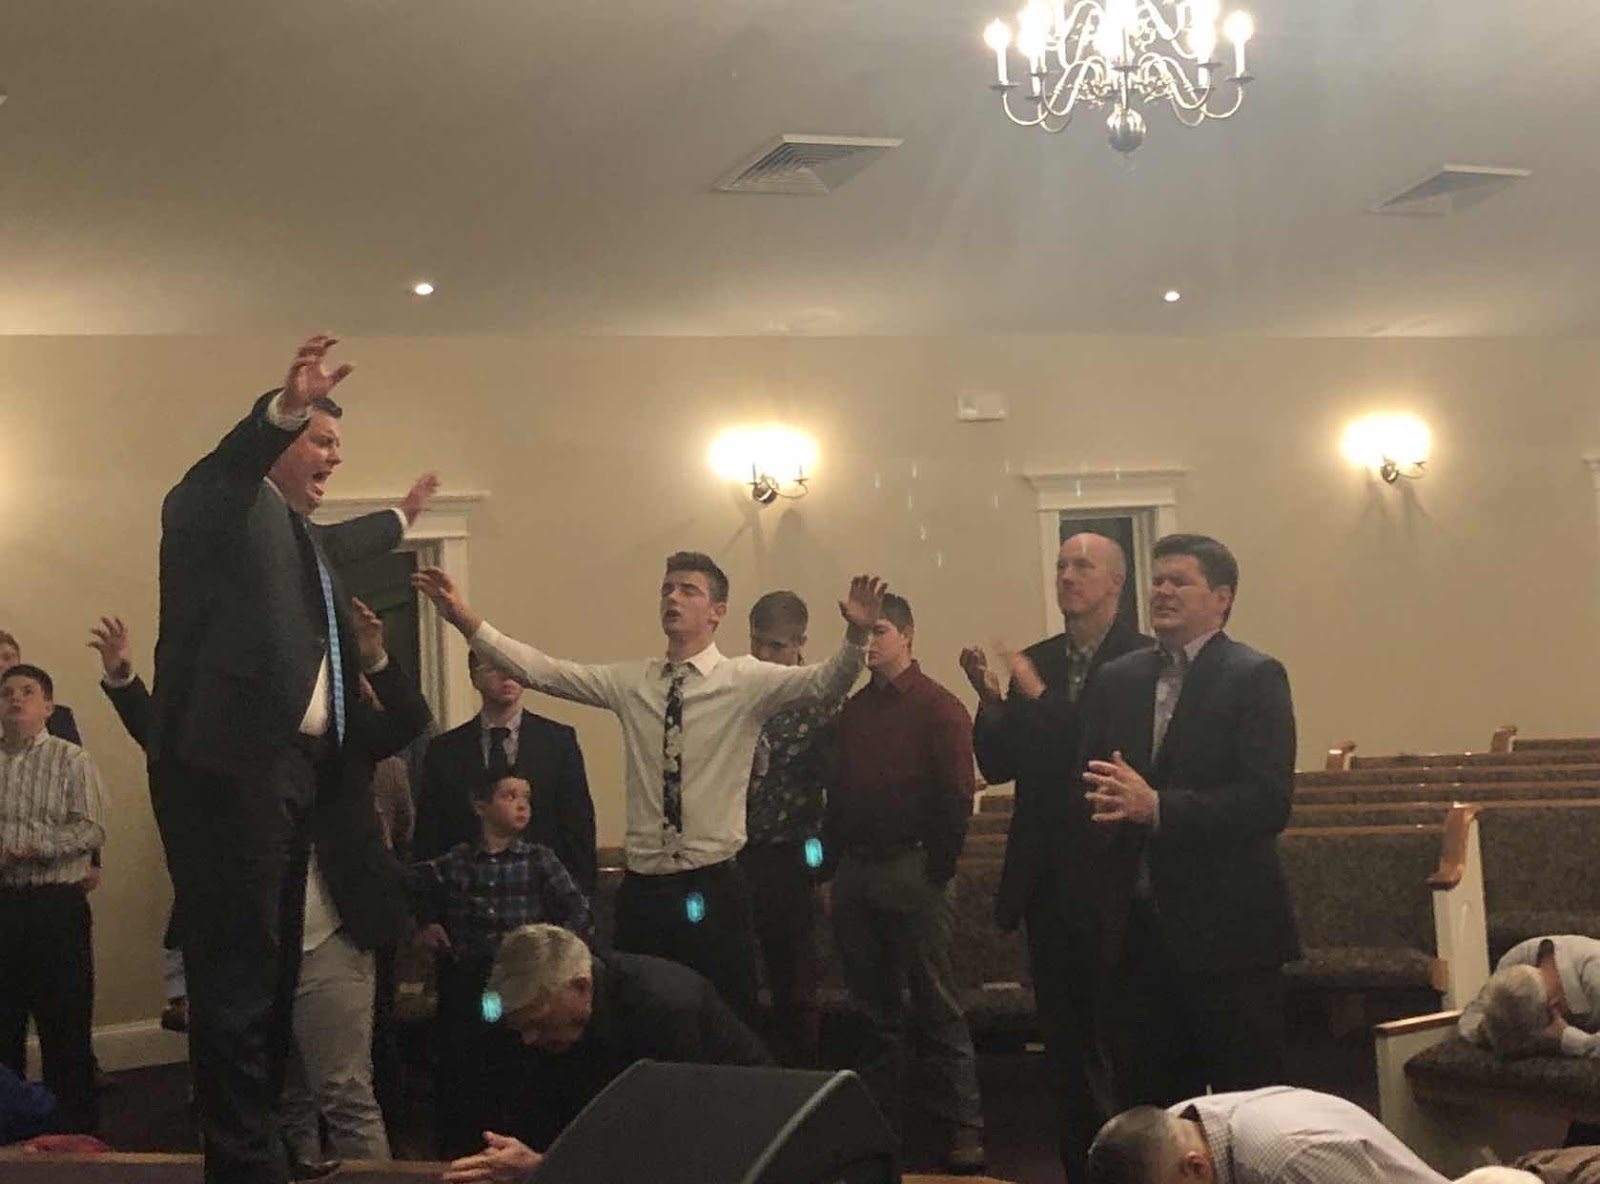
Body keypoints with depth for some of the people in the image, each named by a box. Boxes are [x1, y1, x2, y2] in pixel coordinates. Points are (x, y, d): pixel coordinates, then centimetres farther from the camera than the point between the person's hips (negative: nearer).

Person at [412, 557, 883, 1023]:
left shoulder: (746, 681, -4)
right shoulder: (630, 682, 6)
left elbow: (825, 682, -17)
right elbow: (541, 670, 1)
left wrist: (857, 635, -37)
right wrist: (468, 622, -8)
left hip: (713, 888, -3)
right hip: (642, 888, 3)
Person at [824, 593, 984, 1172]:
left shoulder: (938, 708, -4)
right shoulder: (852, 711, 13)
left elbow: (957, 795, -10)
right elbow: (838, 792, 16)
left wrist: (939, 865, -12)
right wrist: (833, 858, 8)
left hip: (911, 869, -6)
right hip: (855, 872, 6)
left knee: (936, 1005, -3)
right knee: (873, 1006, 11)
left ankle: (962, 1129, 1)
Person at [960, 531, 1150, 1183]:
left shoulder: (1144, 660, -8)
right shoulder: (1034, 661, 9)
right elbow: (998, 767, 7)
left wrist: (1040, 697, -19)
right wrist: (990, 699, -9)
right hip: (1049, 878, 5)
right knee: (1062, 1038, 12)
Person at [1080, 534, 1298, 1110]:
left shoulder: (1255, 677, -5)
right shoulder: (1116, 680, 13)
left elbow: (1269, 801, -15)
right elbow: (1087, 782, 13)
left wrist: (1158, 807, -23)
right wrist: (1104, 806, -10)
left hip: (1226, 931, -5)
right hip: (1136, 928, 5)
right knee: (1145, 1100, 11)